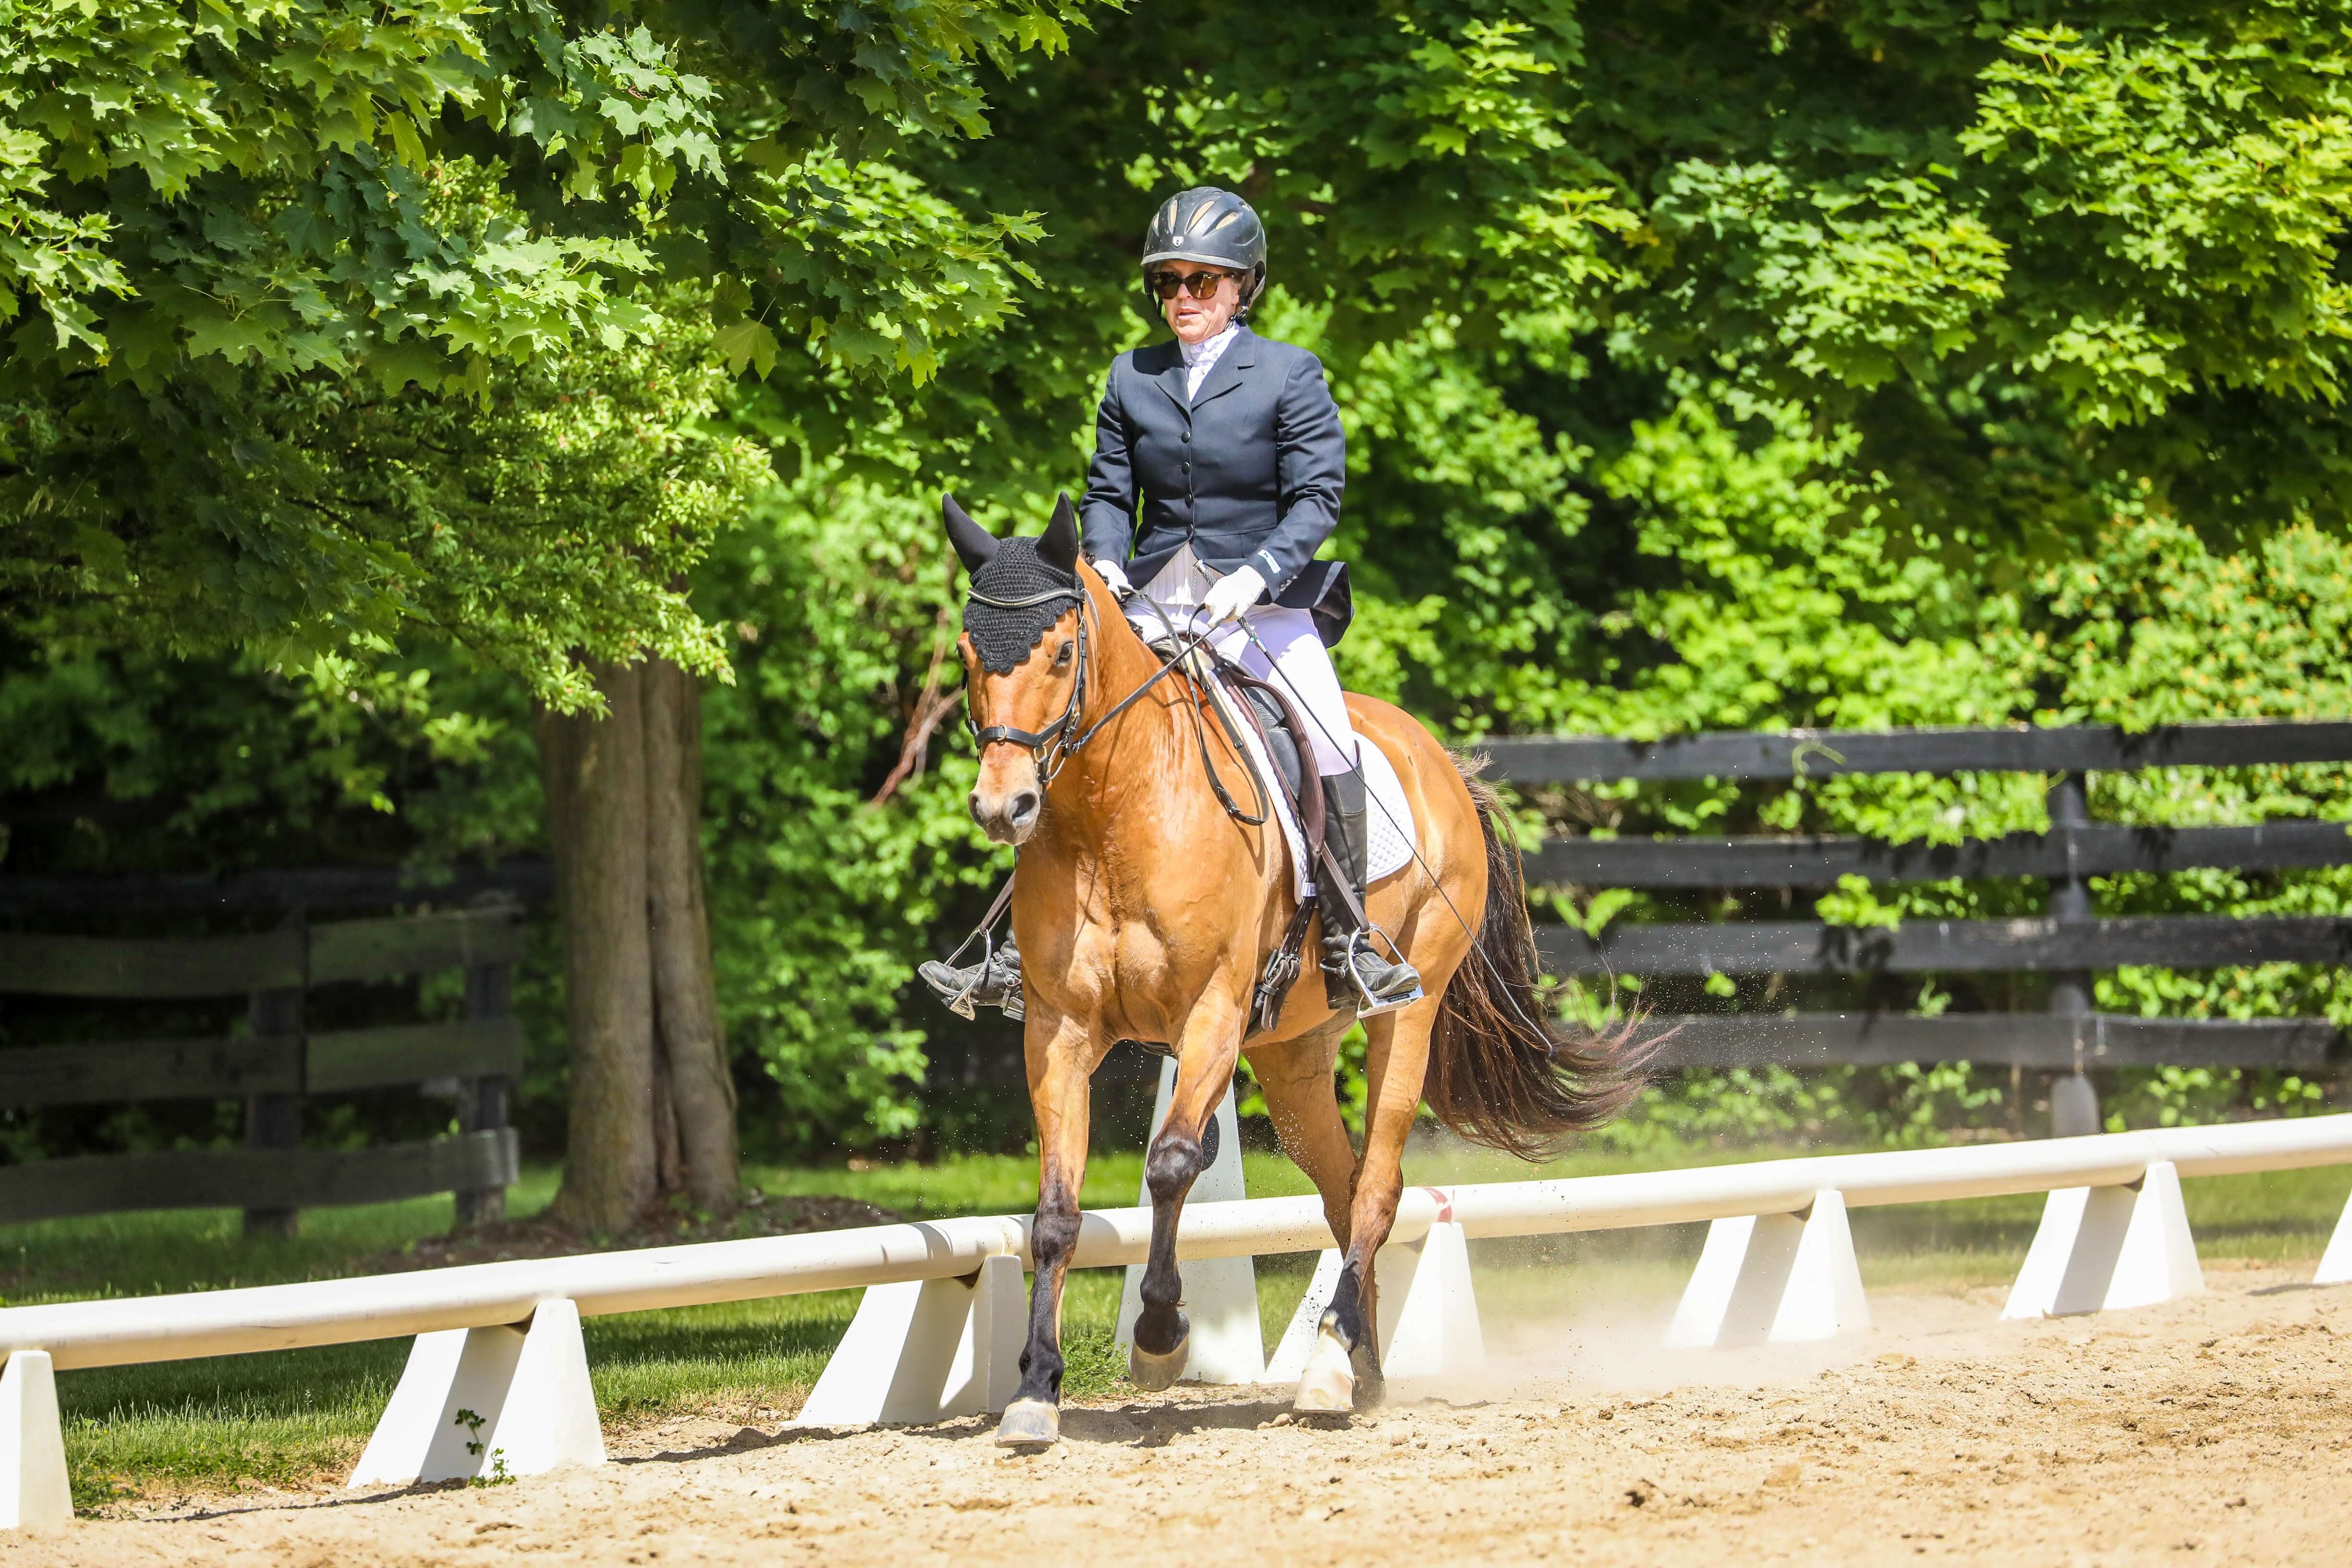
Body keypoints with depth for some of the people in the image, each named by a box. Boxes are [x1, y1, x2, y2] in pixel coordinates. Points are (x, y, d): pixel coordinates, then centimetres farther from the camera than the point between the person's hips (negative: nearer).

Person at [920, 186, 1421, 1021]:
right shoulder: (1132, 378, 10)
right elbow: (1109, 492, 12)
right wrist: (1104, 561, -9)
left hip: (1262, 606, -3)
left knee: (1329, 739, -24)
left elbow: (1318, 496, -8)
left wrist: (1258, 574, -23)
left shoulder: (1290, 375, -2)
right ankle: (1021, 956, 1)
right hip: (1150, 607, 4)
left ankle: (1349, 945, -17)